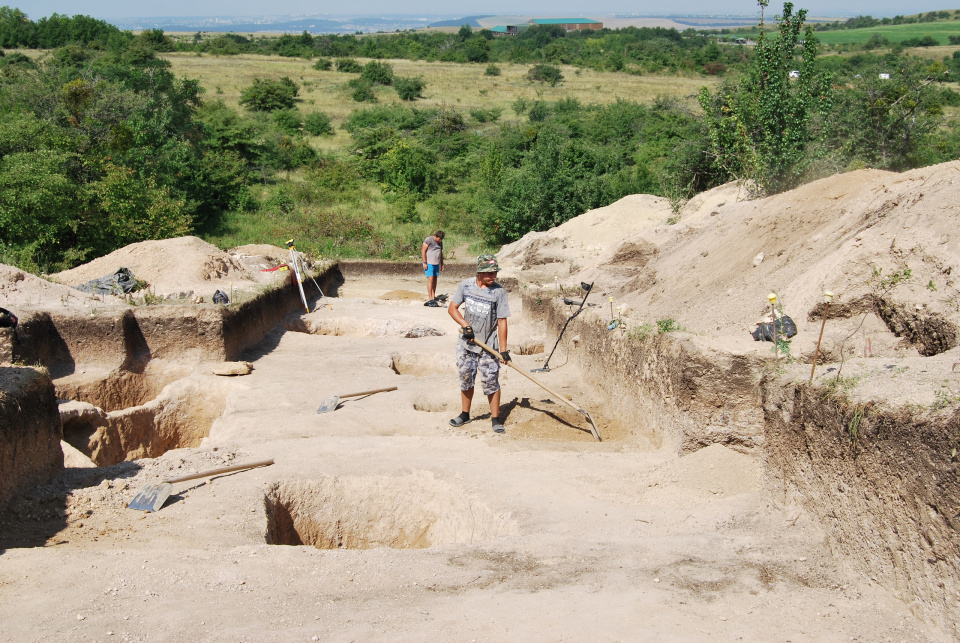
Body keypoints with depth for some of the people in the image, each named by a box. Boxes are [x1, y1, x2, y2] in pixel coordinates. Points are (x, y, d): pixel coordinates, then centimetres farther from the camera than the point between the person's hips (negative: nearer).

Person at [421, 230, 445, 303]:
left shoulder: (440, 242, 11)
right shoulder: (428, 240, -11)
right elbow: (423, 251, -12)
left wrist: (442, 264, 18)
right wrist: (425, 263, -16)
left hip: (436, 264, 7)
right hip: (429, 263, -7)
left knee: (435, 279, 6)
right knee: (430, 279, -13)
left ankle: (433, 296, 11)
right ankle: (430, 298, -15)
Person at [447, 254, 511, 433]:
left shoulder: (499, 291, -12)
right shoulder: (465, 285, -4)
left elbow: (502, 321, -11)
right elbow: (452, 308, 4)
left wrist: (503, 350, -13)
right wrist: (466, 326, -12)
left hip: (488, 346, -3)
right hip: (466, 343, 3)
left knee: (491, 382, -4)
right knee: (466, 379, 13)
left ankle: (495, 419, 8)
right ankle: (465, 414, 28)